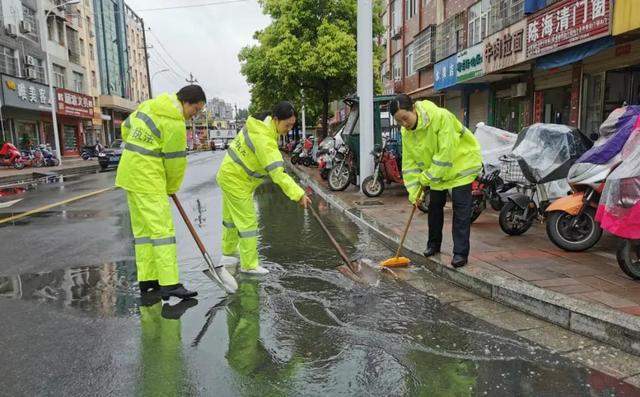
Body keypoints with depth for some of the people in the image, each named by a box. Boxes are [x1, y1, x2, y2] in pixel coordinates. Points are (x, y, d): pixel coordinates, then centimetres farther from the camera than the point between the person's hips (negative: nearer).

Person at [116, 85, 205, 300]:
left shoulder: (149, 105, 12)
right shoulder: (175, 123, -16)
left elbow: (126, 128, 22)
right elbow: (175, 161, -9)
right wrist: (171, 187, 6)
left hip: (129, 172, 10)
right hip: (147, 177, -10)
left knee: (142, 227, 12)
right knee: (162, 227, -10)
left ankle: (147, 278, 18)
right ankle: (169, 284, -11)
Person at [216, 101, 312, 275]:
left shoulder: (260, 124, -2)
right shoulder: (264, 140, -31)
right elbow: (277, 173, -38)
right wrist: (299, 194, -41)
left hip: (229, 174, 10)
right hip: (237, 182, -10)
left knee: (231, 217, 23)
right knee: (247, 222, -2)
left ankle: (228, 254, 41)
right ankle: (249, 265, 9)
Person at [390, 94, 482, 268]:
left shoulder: (440, 116, -32)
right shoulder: (406, 132, -10)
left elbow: (445, 153, -33)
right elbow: (409, 162, -6)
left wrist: (427, 177, -27)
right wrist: (413, 191, -12)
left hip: (461, 163, -6)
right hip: (436, 169, 7)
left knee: (461, 208, -9)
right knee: (435, 205, 13)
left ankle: (461, 253, -4)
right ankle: (434, 244, 30)